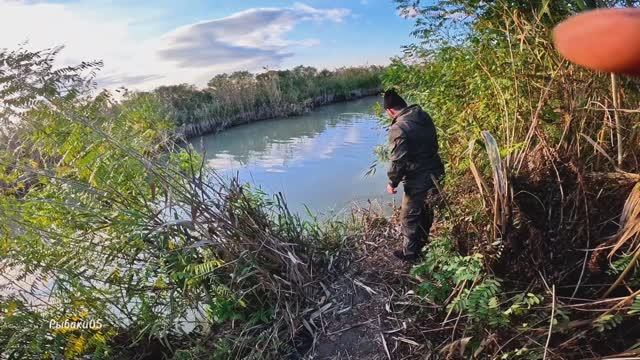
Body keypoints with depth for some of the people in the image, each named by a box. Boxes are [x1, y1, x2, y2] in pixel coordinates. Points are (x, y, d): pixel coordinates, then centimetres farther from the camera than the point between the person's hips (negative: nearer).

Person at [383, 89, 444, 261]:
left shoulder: (398, 128, -22)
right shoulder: (424, 116, 3)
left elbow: (397, 161, -21)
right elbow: (433, 144, 13)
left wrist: (392, 182, -7)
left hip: (418, 180, -8)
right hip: (436, 173, 8)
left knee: (409, 216, 9)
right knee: (426, 211, 24)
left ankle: (410, 253, 23)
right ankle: (423, 243, 42)